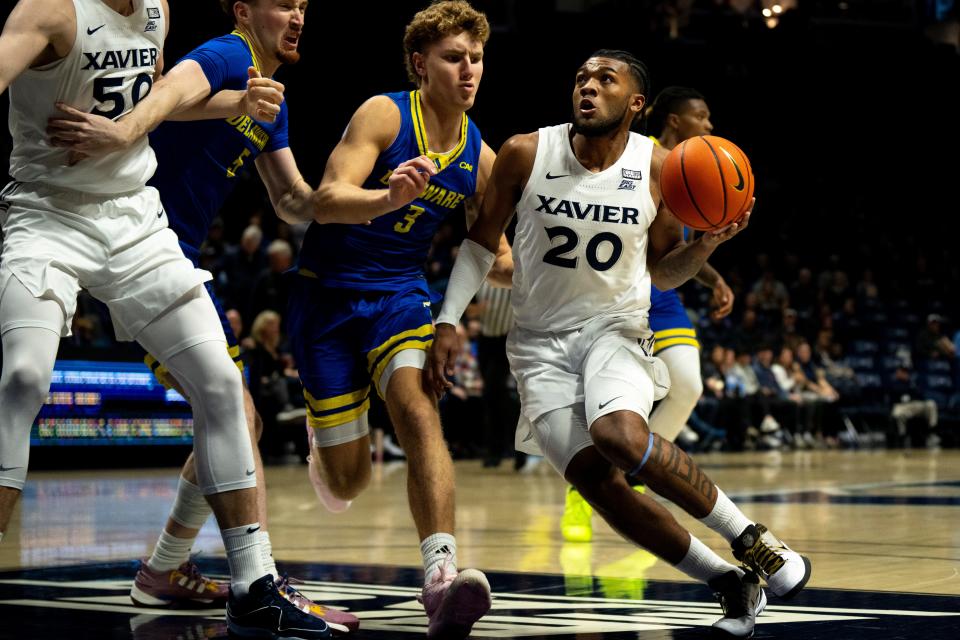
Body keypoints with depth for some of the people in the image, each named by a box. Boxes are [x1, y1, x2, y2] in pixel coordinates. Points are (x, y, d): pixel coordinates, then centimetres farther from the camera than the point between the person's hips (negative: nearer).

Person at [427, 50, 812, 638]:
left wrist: (707, 244, -13)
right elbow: (482, 242, 6)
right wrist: (448, 322, -2)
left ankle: (750, 539, -15)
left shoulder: (657, 168, -4)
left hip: (616, 327, -1)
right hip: (541, 341, 1)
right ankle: (730, 583, -2)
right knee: (596, 481, -17)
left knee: (622, 436, -33)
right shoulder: (526, 154, -6)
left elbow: (664, 272, 7)